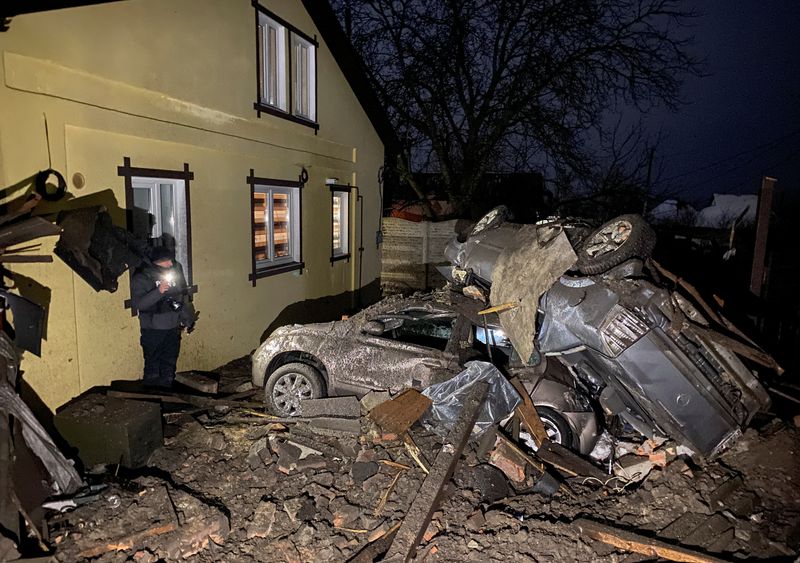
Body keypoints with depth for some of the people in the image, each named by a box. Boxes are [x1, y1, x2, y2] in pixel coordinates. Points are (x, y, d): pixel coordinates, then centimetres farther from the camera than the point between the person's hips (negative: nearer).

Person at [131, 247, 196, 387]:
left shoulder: (176, 272, 3)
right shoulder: (141, 278, -10)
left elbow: (184, 297, 15)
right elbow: (136, 303, -22)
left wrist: (187, 319, 16)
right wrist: (158, 292, -31)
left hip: (173, 329, 4)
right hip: (152, 331, -4)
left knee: (169, 365, 14)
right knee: (152, 367, 2)